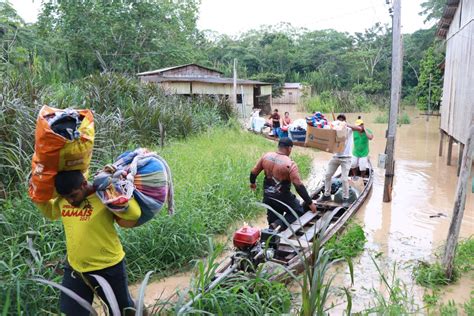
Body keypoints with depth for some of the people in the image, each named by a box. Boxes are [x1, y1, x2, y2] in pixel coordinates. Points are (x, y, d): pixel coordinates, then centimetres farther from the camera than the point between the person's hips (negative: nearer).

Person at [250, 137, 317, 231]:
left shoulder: (266, 156, -5)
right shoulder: (290, 164, -21)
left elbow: (254, 172, 7)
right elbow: (299, 186, -22)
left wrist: (252, 182, 28)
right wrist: (310, 203, -14)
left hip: (267, 197, 6)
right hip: (282, 198, -6)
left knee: (273, 220, 23)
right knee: (298, 211, 16)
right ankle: (278, 225, -6)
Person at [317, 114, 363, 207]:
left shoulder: (349, 128, -2)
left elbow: (359, 128, -21)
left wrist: (347, 125, -26)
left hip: (346, 158, -4)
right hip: (335, 156, 4)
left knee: (344, 179, -6)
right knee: (327, 175, 7)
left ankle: (345, 198, 9)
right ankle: (327, 195, 22)